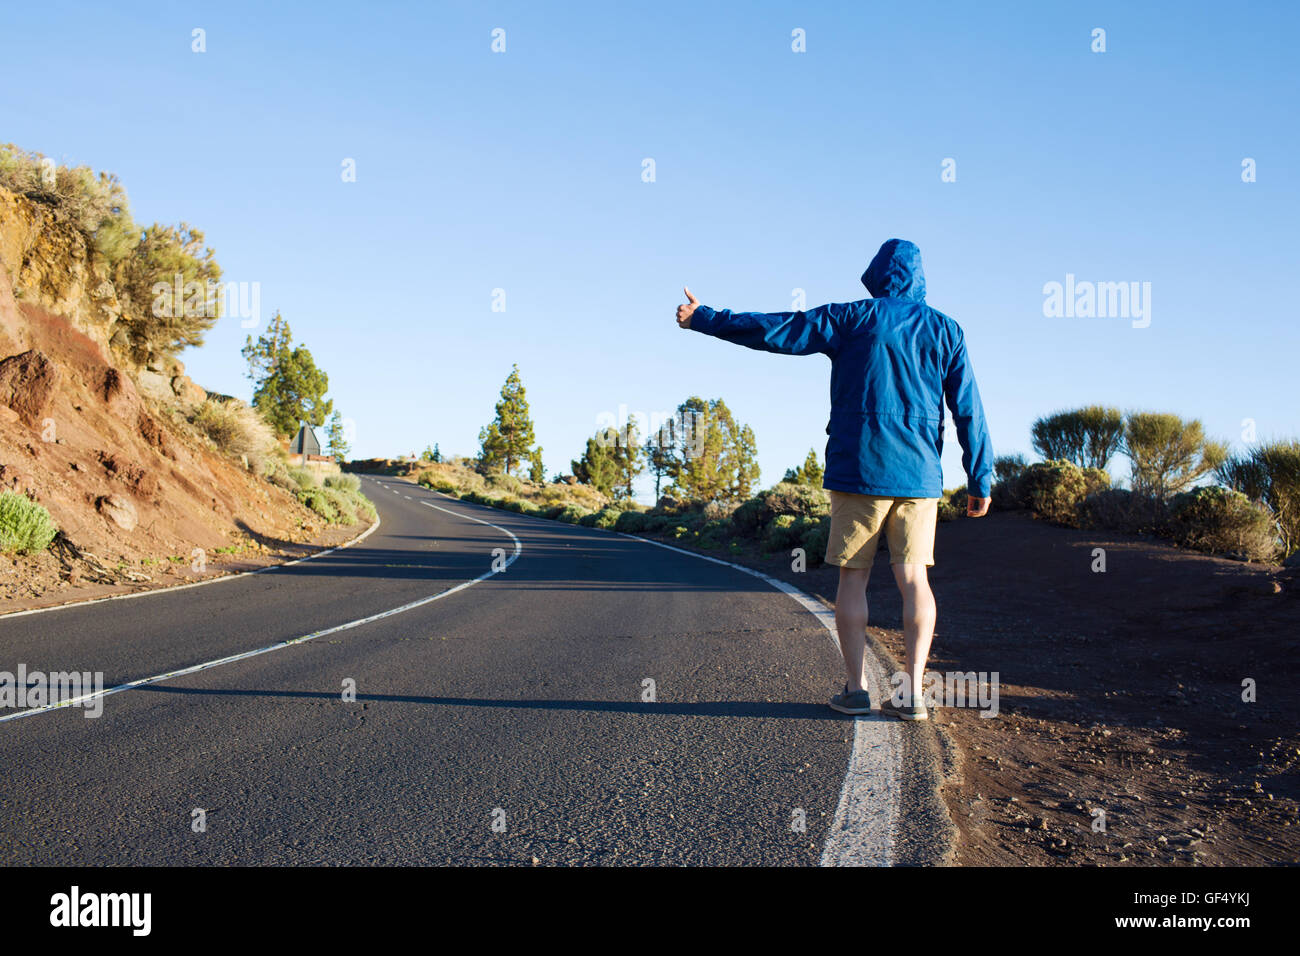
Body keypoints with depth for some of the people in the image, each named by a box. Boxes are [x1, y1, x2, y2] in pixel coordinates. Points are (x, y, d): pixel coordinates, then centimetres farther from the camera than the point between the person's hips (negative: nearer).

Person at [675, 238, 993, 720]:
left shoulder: (851, 318, 0)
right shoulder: (945, 329, 8)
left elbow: (774, 330, -2)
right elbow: (969, 410, 5)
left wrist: (704, 319, 7)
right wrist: (980, 481, 8)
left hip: (859, 471, -2)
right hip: (919, 476, 3)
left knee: (853, 577, 5)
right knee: (913, 578, 5)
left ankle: (854, 688, 5)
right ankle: (912, 691, 0)